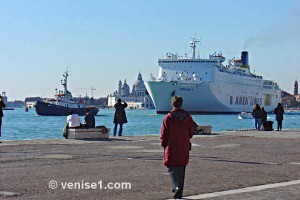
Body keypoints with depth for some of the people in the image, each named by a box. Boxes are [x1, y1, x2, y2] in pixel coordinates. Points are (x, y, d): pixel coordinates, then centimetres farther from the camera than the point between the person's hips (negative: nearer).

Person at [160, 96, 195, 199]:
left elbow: (164, 134, -6)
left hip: (172, 148, -3)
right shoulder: (187, 117, 0)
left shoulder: (168, 117, -10)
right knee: (181, 168, 14)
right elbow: (191, 132, 6)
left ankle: (177, 187, -20)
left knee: (172, 168, 3)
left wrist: (164, 145, 9)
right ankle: (180, 191, 18)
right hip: (184, 148, 4)